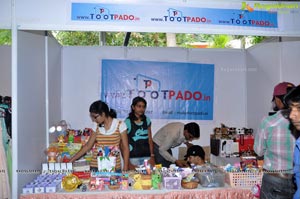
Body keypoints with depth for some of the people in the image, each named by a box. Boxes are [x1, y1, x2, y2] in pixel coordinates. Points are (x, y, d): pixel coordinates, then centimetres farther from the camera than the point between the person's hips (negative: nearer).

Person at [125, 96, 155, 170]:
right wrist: (127, 162, -8)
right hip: (133, 158, -3)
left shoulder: (147, 120, 8)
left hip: (147, 157, 4)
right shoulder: (128, 122, -5)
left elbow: (150, 140, 10)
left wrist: (152, 156, 4)